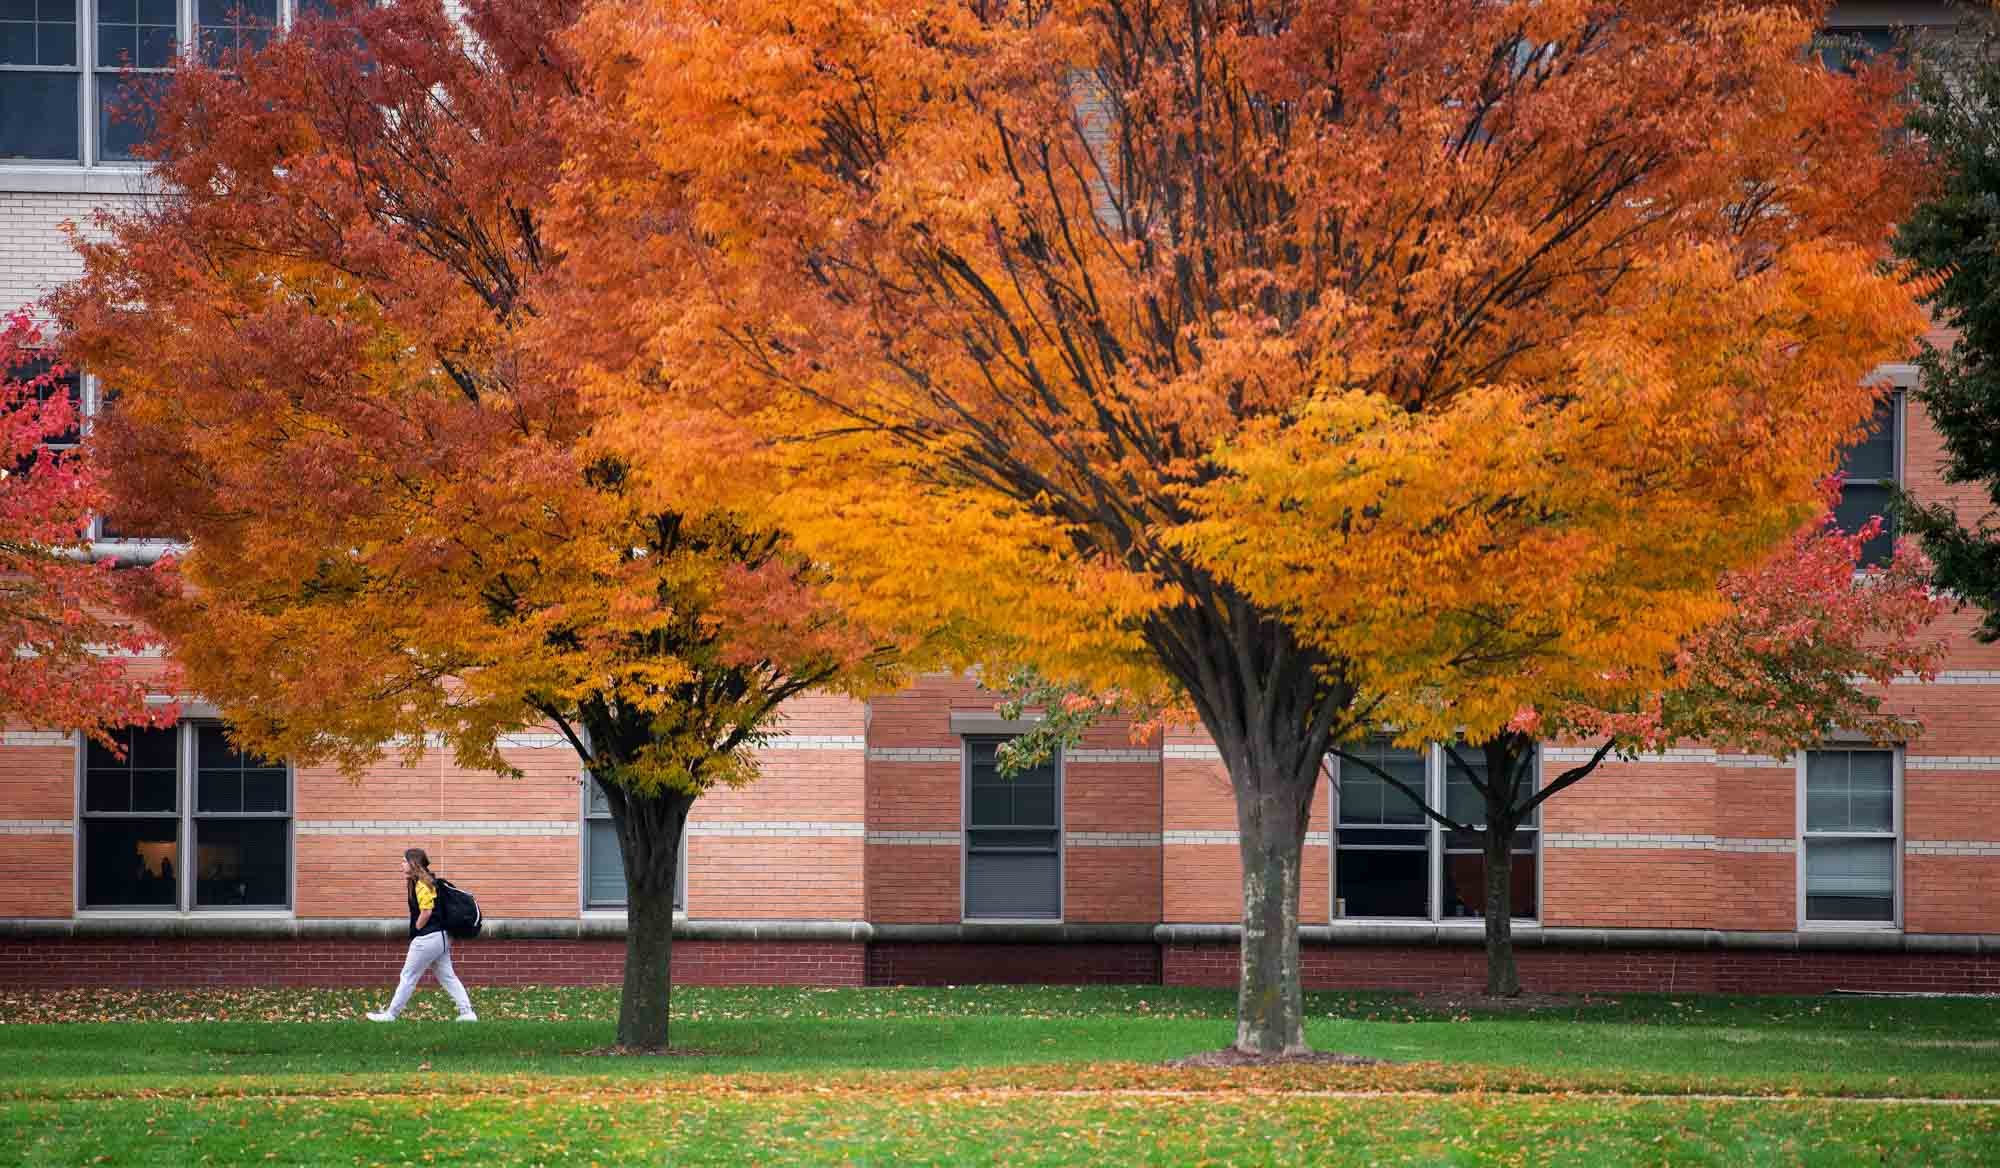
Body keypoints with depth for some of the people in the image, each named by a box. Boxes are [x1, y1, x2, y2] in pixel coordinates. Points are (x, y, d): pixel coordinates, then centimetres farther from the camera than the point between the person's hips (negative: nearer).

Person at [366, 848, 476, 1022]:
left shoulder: (422, 884, -16)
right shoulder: (428, 881, 14)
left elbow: (426, 911, -21)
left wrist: (416, 929, -9)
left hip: (427, 939, -10)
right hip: (441, 936, 10)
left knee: (408, 977, 1)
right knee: (447, 977, 10)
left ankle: (390, 1014, 10)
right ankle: (467, 1013, 5)